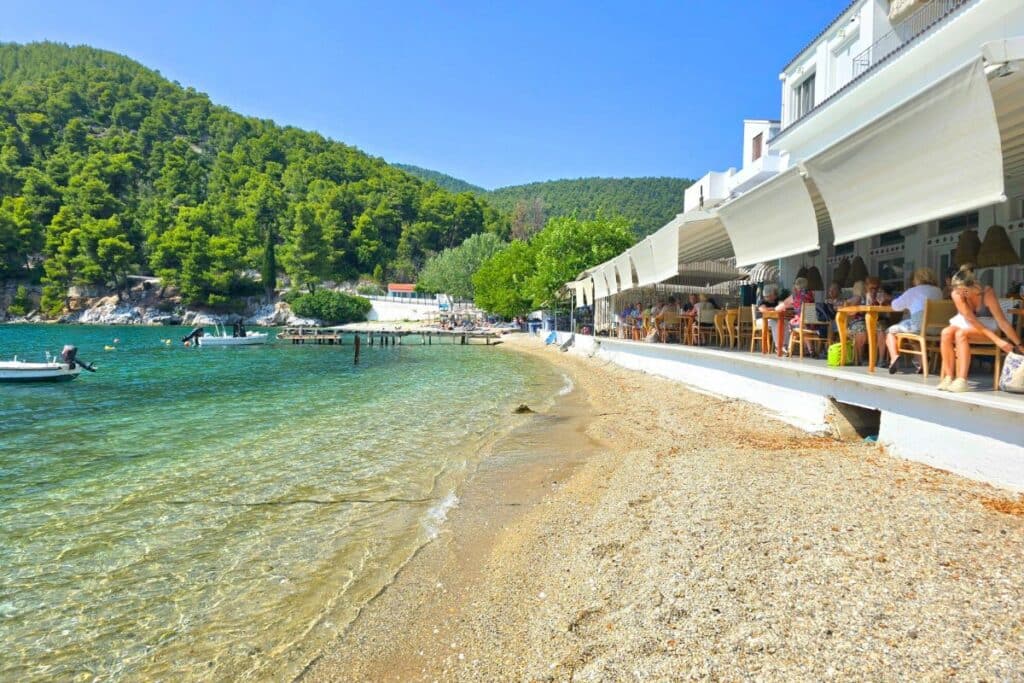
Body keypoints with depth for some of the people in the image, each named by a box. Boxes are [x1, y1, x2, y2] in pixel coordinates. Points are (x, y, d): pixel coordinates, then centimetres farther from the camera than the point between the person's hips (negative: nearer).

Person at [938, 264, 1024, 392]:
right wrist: (996, 339, -29)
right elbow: (971, 319, -24)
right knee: (946, 333, -28)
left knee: (961, 334, -33)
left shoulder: (987, 293, -26)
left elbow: (1002, 322, -25)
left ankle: (961, 380, -36)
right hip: (967, 323, 3)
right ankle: (949, 377, -27)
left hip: (988, 326, -3)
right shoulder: (956, 294, -19)